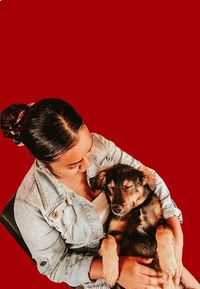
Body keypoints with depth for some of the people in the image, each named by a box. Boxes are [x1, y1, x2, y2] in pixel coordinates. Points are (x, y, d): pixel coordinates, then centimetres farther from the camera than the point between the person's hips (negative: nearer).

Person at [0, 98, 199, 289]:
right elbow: (55, 265, -16)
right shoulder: (29, 204, -30)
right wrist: (114, 269, -29)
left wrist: (176, 240, -23)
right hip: (98, 271, -3)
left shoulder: (98, 145, -22)